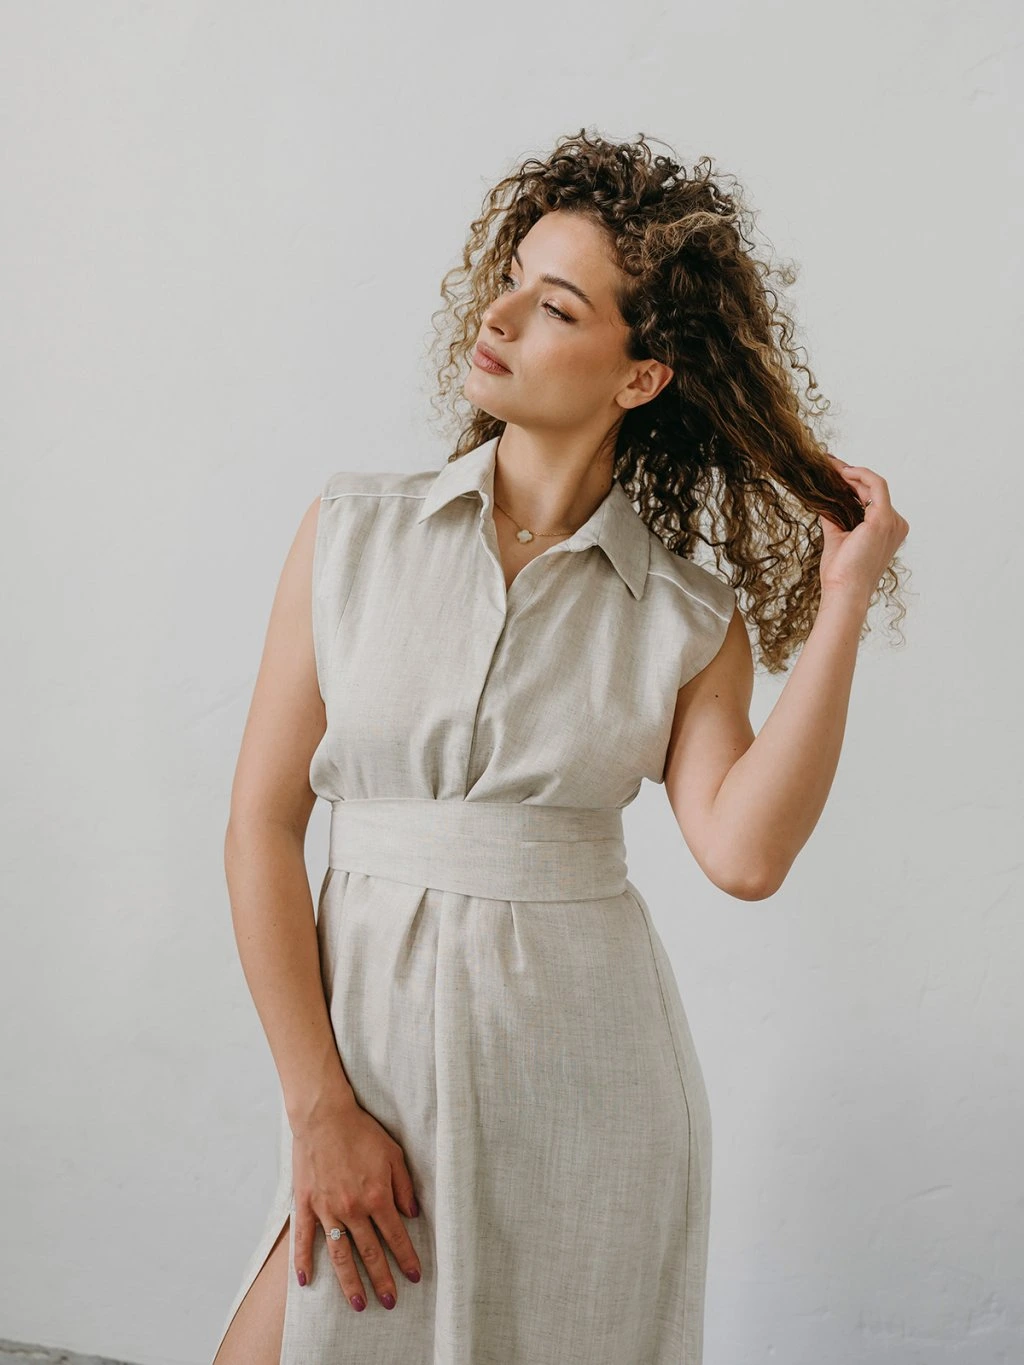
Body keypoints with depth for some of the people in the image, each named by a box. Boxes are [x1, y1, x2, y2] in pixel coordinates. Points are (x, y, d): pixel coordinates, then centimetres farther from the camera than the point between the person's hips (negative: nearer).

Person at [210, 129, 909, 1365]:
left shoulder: (690, 610, 0)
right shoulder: (354, 531, 0)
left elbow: (743, 852, -15)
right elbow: (262, 822, -3)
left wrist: (844, 602, -11)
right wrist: (319, 1108, -8)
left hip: (588, 1067, 0)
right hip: (374, 1029, 0)